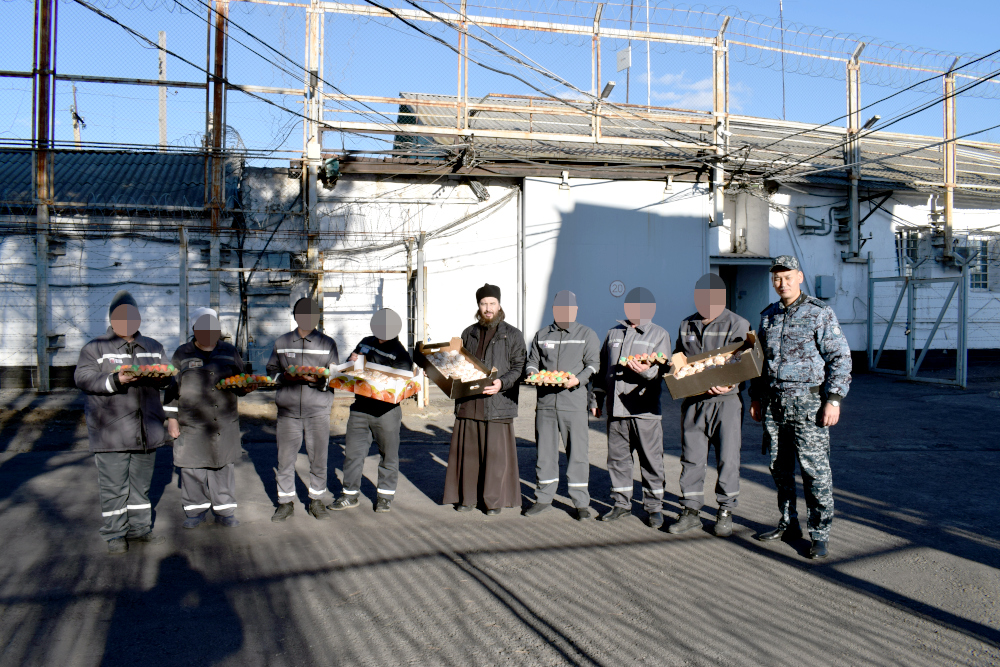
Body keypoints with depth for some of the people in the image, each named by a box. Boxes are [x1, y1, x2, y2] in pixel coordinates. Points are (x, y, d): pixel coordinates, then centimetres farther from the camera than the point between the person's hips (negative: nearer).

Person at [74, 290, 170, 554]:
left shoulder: (153, 347, 16)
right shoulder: (96, 347, 1)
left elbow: (166, 377, 16)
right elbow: (83, 377, -10)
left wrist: (154, 375, -8)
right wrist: (116, 380, -24)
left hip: (146, 431, 4)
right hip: (111, 432, -4)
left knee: (141, 485, 13)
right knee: (113, 487, 0)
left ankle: (140, 529, 24)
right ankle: (115, 534, 11)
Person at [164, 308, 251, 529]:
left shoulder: (229, 351, 10)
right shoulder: (182, 354, 5)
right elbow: (171, 387, 6)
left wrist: (246, 387, -5)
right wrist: (171, 417, 1)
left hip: (225, 425, 2)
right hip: (192, 426, -2)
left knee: (224, 465, 6)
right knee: (193, 468, 3)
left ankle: (224, 511, 17)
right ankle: (196, 511, 19)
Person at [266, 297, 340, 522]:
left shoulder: (327, 343, 8)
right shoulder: (281, 343, 11)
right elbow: (271, 371, 12)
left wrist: (319, 379, -16)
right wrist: (285, 376, -9)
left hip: (318, 409, -1)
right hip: (288, 409, 1)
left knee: (318, 457, 4)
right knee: (285, 457, 3)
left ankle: (316, 500, 19)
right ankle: (285, 502, 17)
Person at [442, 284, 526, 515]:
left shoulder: (512, 335, 5)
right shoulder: (468, 334, 17)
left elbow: (519, 367, 0)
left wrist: (502, 383, -16)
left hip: (498, 404, -3)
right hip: (469, 403, 4)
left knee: (496, 452, -1)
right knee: (468, 451, 7)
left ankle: (494, 499, 12)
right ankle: (468, 496, 21)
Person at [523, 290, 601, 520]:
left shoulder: (587, 335, 6)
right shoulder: (541, 336, 15)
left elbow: (594, 364, 0)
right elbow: (531, 361, 17)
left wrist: (578, 379, -18)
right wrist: (533, 373, -6)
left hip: (574, 403, -3)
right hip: (545, 403, 3)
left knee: (577, 452, -1)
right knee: (545, 452, 10)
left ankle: (581, 503, 9)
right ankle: (543, 498, 23)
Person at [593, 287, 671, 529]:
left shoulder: (660, 334, 5)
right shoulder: (614, 333, 16)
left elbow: (662, 371, -5)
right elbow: (602, 368, 21)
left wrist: (646, 370, -27)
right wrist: (597, 398, 17)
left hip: (646, 410, -4)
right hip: (616, 408, 4)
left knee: (651, 459, 1)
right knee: (617, 457, 9)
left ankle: (654, 506, 14)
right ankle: (621, 503, 22)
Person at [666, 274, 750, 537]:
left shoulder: (738, 325, 1)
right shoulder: (686, 326, 13)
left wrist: (729, 384, -23)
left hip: (727, 400, -3)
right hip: (693, 401, 4)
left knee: (727, 458, 1)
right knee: (691, 457, 7)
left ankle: (725, 512, 16)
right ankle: (690, 511, 17)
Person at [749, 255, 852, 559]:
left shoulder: (820, 313, -4)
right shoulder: (768, 316, 14)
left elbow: (840, 358, -6)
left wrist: (834, 399, -13)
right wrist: (756, 396, 18)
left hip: (808, 403, -6)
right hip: (774, 404, 6)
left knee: (815, 469, -3)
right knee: (780, 467, 12)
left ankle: (820, 534, 7)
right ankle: (788, 524, 26)